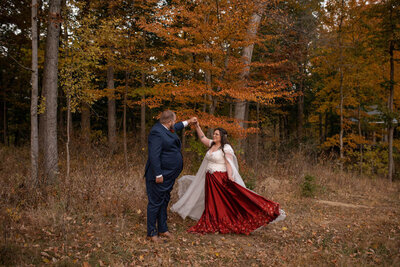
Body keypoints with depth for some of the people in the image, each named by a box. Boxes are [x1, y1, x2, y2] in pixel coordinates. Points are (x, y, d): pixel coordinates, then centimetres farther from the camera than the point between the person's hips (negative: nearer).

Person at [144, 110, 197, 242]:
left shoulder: (166, 129, 9)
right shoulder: (156, 132, -21)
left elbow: (175, 127, 35)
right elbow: (154, 156, -26)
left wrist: (188, 122, 44)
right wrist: (158, 175, -26)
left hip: (168, 175, 10)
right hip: (160, 175, -10)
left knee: (164, 201, 17)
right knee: (155, 203, -1)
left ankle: (162, 229, 29)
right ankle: (151, 232, 11)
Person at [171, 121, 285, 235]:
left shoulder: (226, 148, -12)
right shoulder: (212, 144, 10)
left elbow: (229, 164, -18)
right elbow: (203, 138, 23)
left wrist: (230, 180, -26)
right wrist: (197, 126, 13)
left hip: (221, 179, -7)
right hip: (209, 180, 8)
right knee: (212, 204, 12)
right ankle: (210, 226, 20)